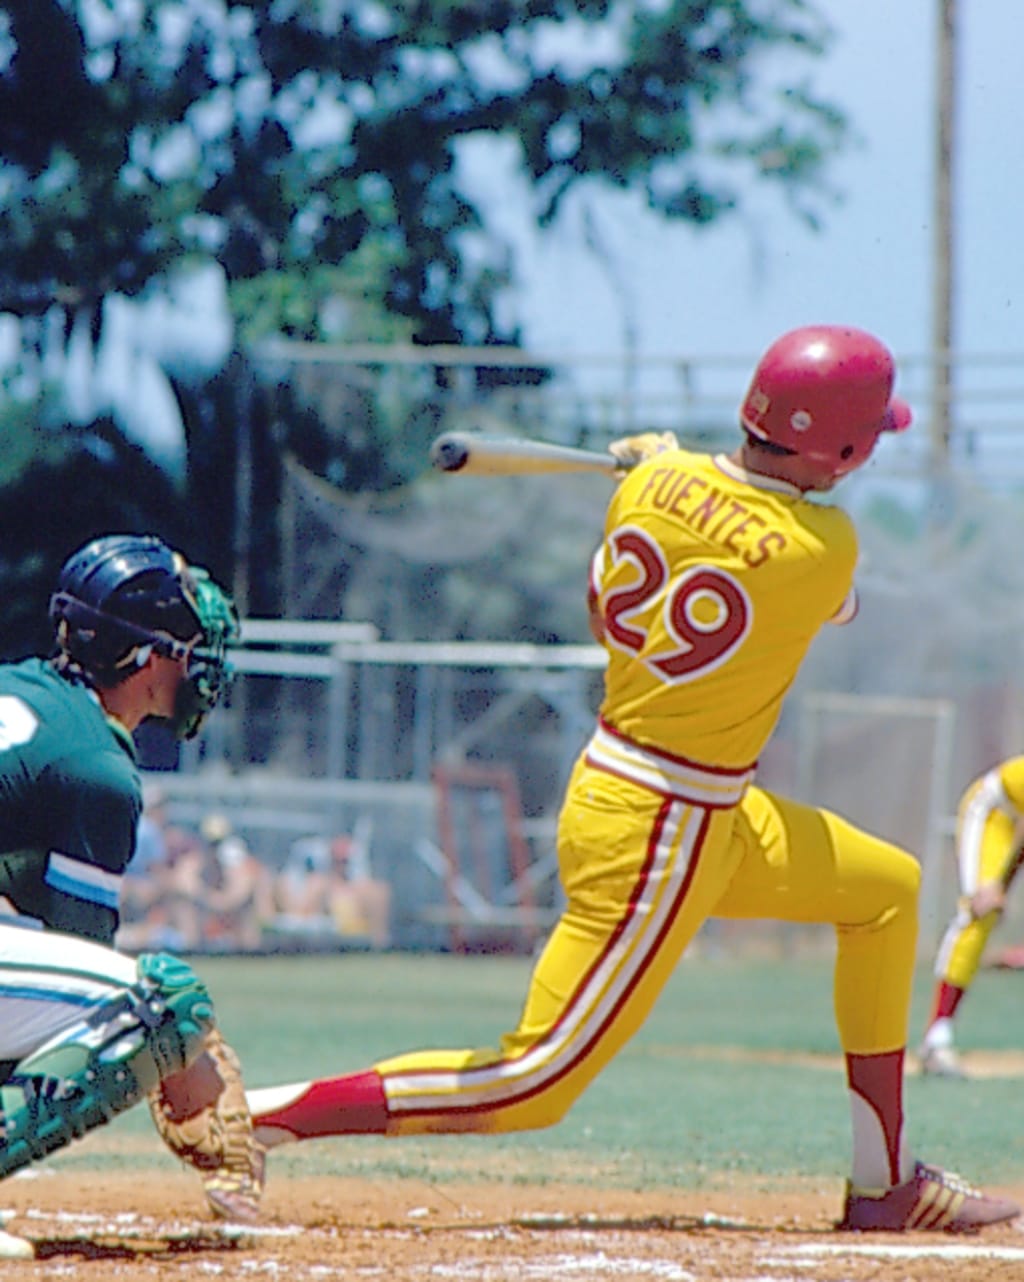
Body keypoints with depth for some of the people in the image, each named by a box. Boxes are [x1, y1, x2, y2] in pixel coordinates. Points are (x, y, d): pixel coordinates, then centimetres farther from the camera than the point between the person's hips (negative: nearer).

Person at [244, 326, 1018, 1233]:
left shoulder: (651, 482, -3)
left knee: (888, 886, 22)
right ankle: (263, 1116, -6)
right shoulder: (822, 546, -20)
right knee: (534, 1087, -6)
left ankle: (886, 1183, 27)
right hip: (657, 836, -9)